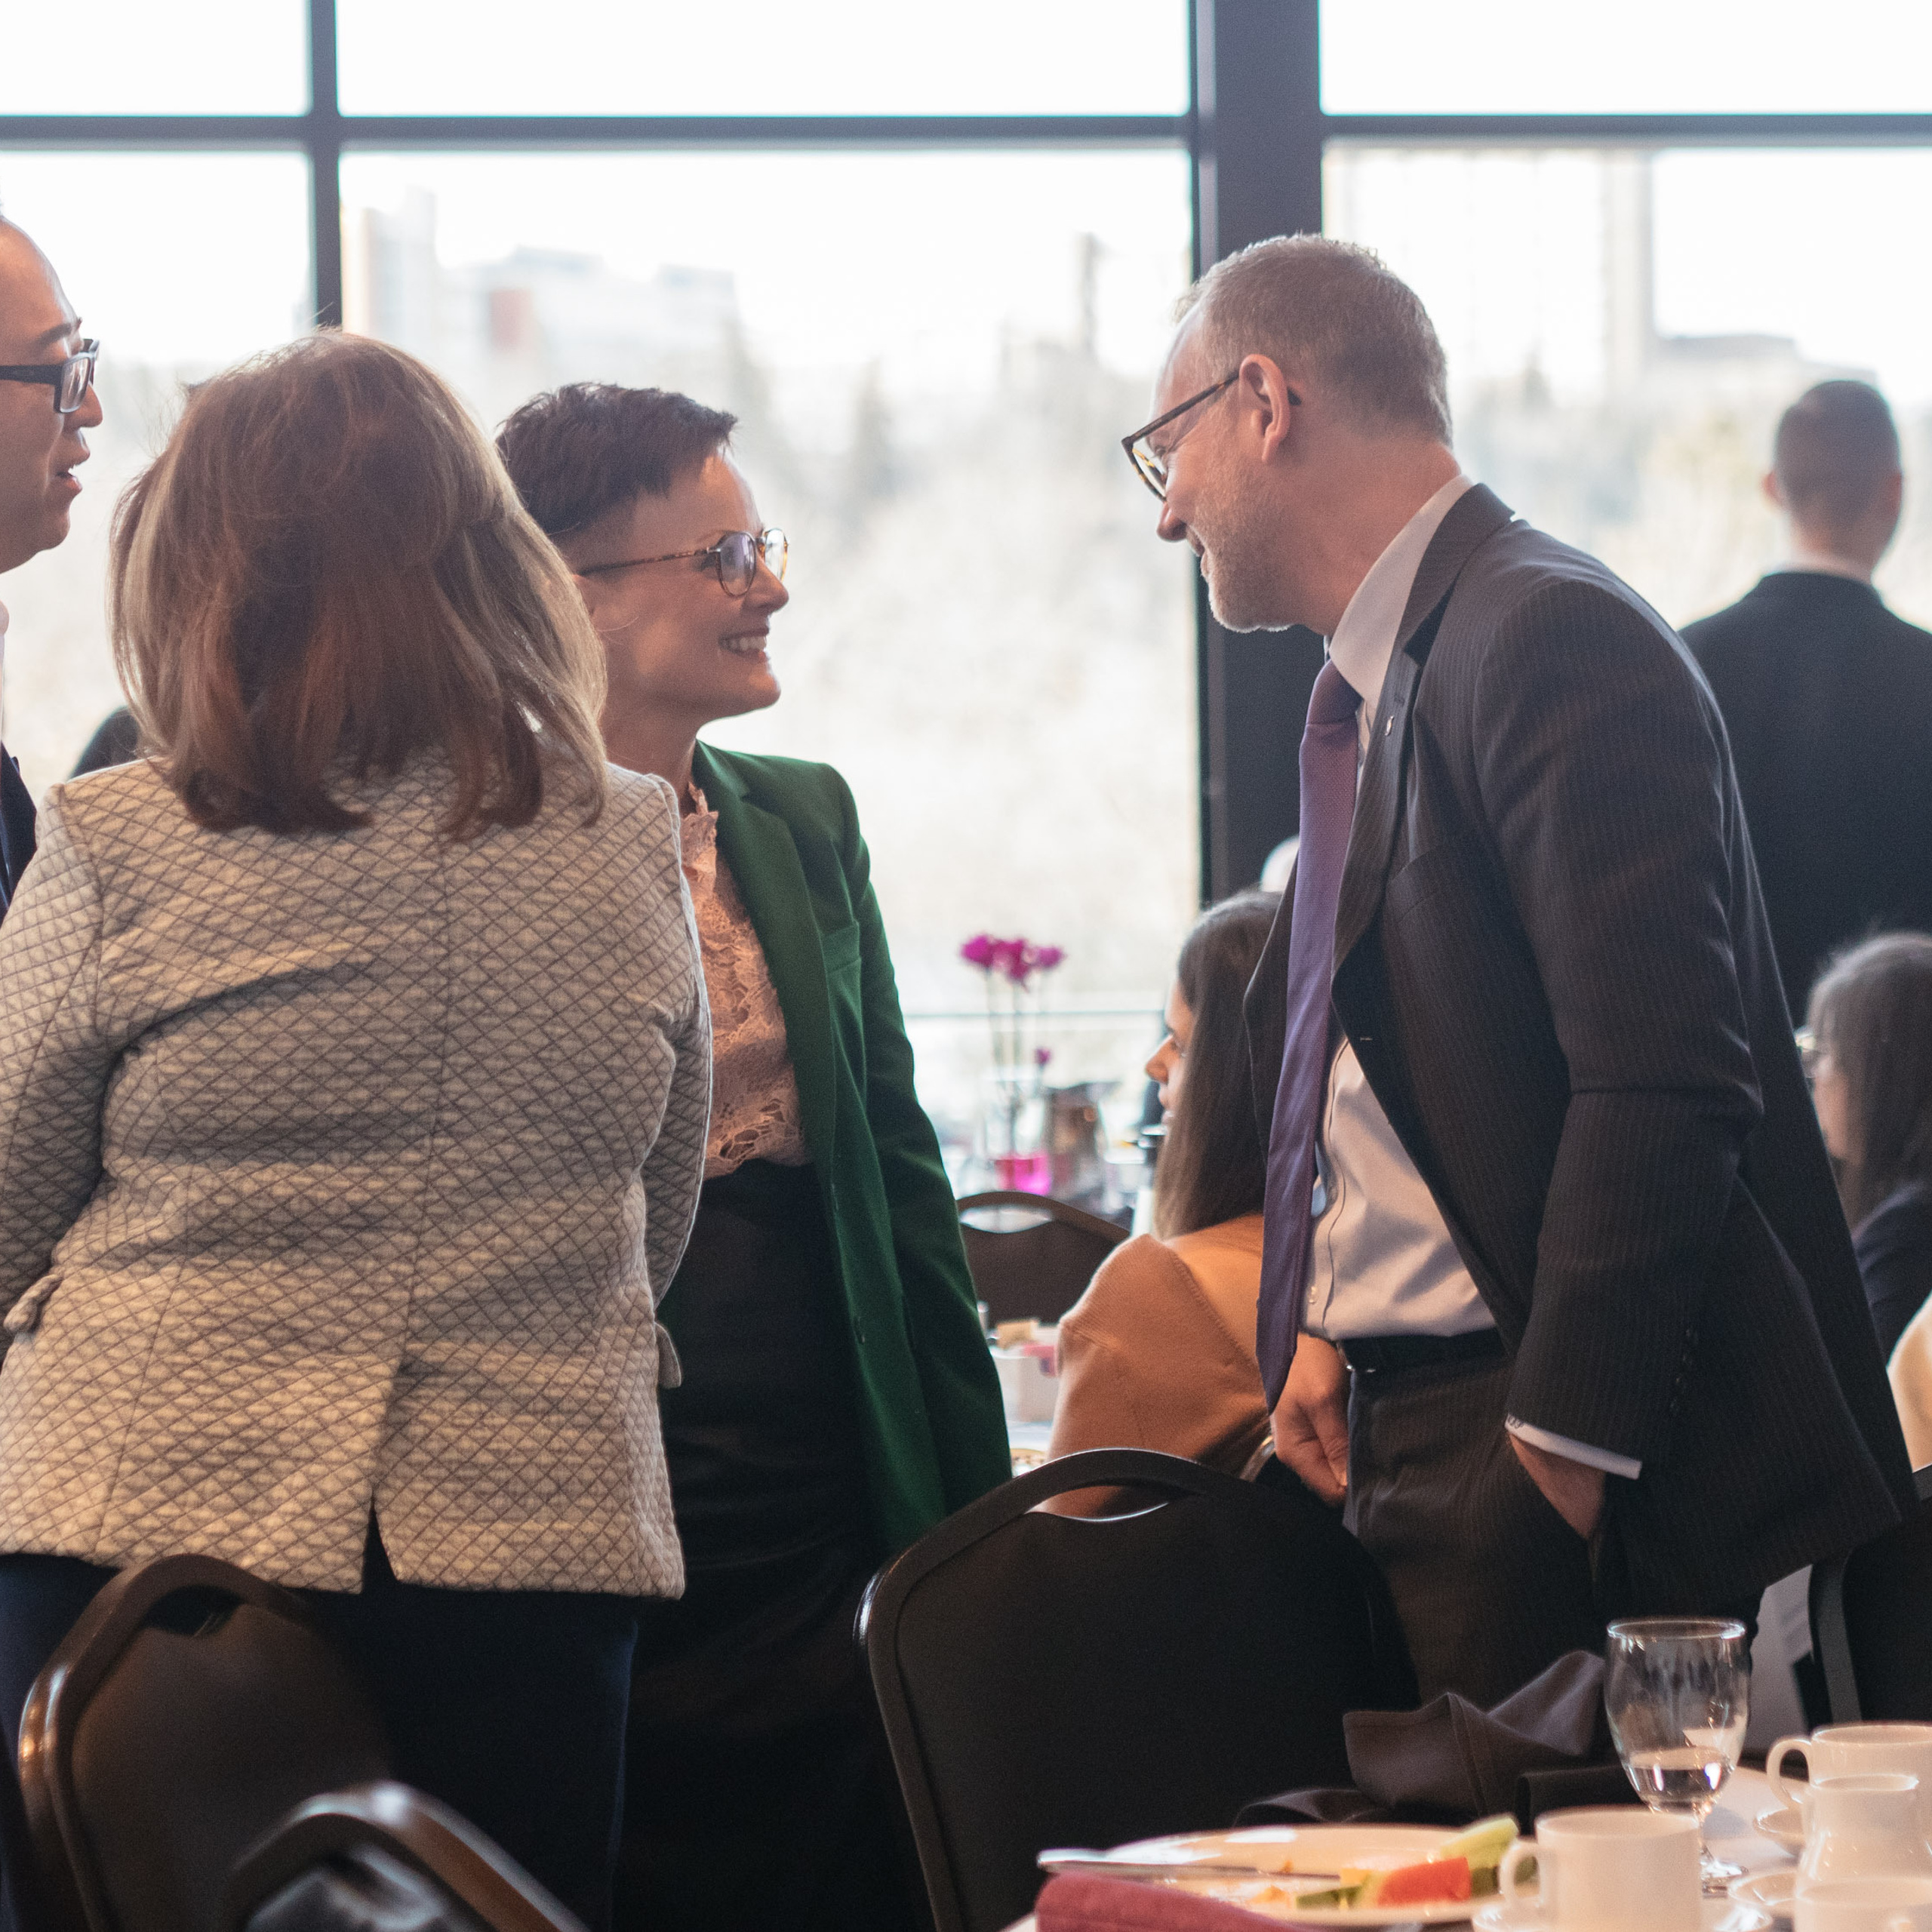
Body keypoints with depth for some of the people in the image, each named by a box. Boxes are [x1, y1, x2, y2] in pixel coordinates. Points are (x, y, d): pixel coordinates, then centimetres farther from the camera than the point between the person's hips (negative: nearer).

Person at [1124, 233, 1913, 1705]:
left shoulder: (1553, 645, -15)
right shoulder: (1365, 694, 16)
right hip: (1390, 1435, 9)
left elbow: (1660, 1085, -21)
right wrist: (1329, 1334, 10)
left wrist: (1562, 1445, -21)